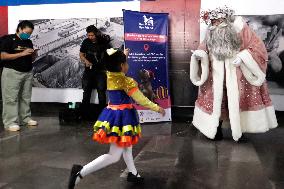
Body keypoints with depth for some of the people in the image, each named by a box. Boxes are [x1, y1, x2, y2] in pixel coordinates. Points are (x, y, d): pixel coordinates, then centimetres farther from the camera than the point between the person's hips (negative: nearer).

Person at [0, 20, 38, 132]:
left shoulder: (29, 42, 14)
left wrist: (34, 54, -3)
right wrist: (22, 53, -18)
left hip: (28, 73, 6)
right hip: (12, 72, -6)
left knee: (26, 98, 9)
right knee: (11, 98, -4)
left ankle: (25, 118, 18)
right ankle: (10, 122, -1)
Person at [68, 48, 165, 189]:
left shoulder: (109, 76, 1)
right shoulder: (127, 81, -19)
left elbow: (115, 66, 27)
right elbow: (142, 101, -12)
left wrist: (122, 55, 41)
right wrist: (158, 108, 1)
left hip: (112, 114, 9)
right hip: (122, 116, -9)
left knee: (126, 146, 26)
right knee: (114, 156, -3)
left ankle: (133, 173, 41)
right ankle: (81, 172, -9)